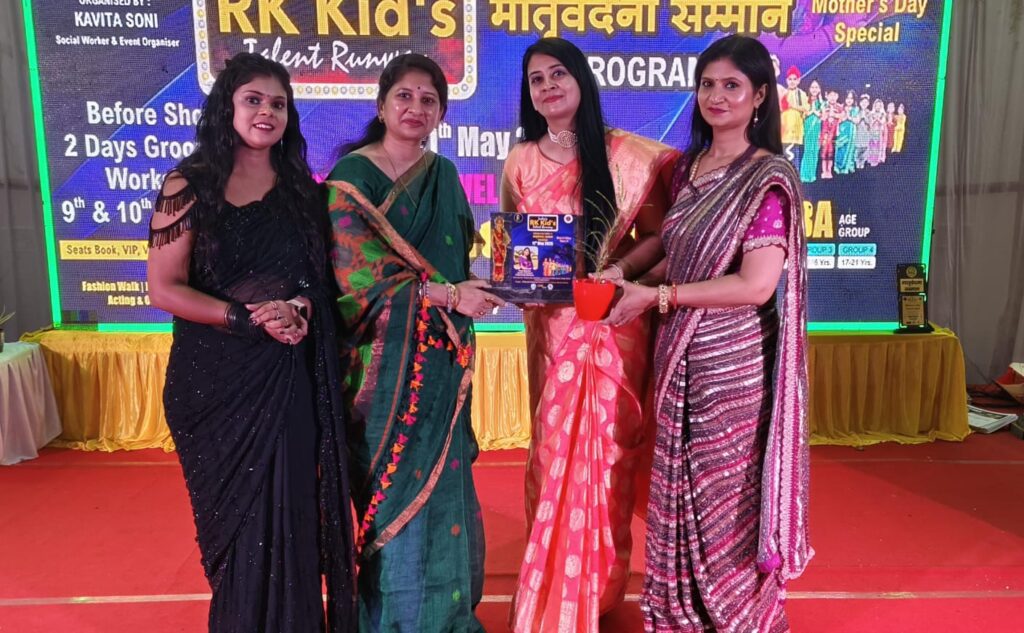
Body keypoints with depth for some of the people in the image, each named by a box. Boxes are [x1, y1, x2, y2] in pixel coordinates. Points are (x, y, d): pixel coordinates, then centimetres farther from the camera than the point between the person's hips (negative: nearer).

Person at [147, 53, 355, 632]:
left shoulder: (301, 188, 8)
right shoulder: (190, 186, -3)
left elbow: (323, 275, 9)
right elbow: (165, 289, -8)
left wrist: (299, 309, -12)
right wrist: (251, 318, -16)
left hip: (291, 375, 3)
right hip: (216, 377, -2)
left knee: (292, 510, 6)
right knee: (238, 514, 8)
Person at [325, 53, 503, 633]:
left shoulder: (444, 175, 12)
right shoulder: (352, 175, -5)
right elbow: (356, 265, -16)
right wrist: (443, 293, -20)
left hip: (441, 357, 5)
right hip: (387, 356, -5)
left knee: (443, 482, 11)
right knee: (397, 483, 2)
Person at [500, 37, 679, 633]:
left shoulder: (627, 155, -2)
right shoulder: (520, 162, 6)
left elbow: (656, 236, -1)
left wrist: (621, 269, -19)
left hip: (613, 323, -2)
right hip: (550, 324, 2)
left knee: (606, 451, 7)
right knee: (553, 453, 7)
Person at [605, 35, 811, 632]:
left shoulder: (768, 176, -12)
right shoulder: (688, 168, 9)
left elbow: (756, 284, -20)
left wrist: (656, 296, -18)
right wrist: (628, 276, -1)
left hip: (734, 365, -6)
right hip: (682, 358, 7)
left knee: (728, 500, 8)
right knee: (682, 495, 16)